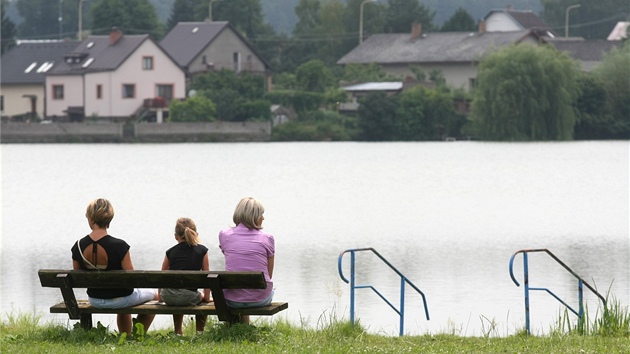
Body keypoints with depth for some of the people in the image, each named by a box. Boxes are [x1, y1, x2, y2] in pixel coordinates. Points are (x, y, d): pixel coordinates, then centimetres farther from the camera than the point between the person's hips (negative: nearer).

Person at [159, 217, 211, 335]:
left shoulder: (170, 252, 12)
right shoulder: (202, 251, 7)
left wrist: (160, 296, 31)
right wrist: (207, 297, 20)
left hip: (168, 296, 3)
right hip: (188, 296, -3)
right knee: (203, 299, 32)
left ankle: (178, 333, 42)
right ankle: (199, 333, 30)